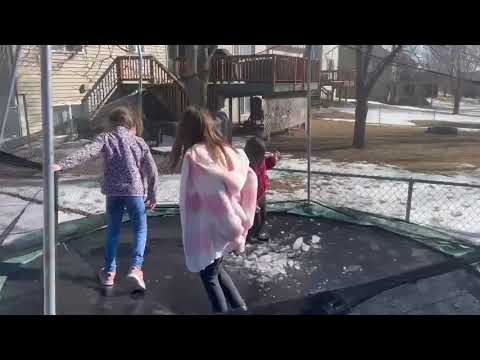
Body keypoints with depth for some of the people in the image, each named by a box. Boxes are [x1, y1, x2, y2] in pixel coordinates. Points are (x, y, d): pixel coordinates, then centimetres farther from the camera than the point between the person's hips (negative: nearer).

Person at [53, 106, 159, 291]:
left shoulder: (105, 138, 4)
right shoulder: (139, 142, 8)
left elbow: (86, 152, -14)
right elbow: (152, 171, 7)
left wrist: (62, 165, -21)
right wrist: (152, 195, 16)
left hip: (113, 192, 1)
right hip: (134, 191, -1)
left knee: (113, 231, 16)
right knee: (140, 230, 9)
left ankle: (109, 272, 22)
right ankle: (135, 268, -8)